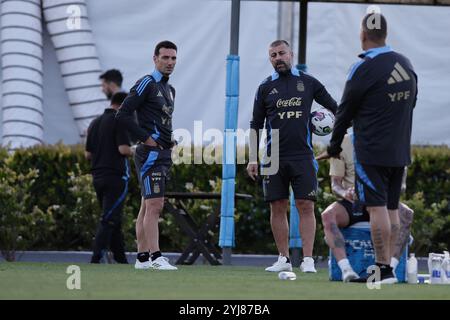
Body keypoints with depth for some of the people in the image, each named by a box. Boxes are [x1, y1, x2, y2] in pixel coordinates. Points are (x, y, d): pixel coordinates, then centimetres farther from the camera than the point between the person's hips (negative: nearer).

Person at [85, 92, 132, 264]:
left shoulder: (95, 123, 14)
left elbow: (88, 154, 15)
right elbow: (123, 149, -19)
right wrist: (135, 151, 1)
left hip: (98, 177, 8)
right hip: (116, 177, -8)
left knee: (114, 219, 14)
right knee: (109, 220, -9)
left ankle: (121, 260, 16)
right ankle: (95, 260, -17)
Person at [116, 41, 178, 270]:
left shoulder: (169, 89, 20)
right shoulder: (147, 84, -8)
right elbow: (123, 114, -14)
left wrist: (169, 142, 12)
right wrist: (146, 138, -15)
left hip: (163, 154, 9)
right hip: (150, 153, -9)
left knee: (148, 206, 10)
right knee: (154, 205, -15)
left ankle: (142, 258, 12)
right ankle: (155, 257, -19)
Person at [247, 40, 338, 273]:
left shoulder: (308, 83, 7)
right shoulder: (265, 88, 8)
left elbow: (334, 106, 15)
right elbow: (256, 125, 10)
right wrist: (253, 159, 5)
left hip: (302, 156, -1)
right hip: (274, 158, 1)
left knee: (306, 206, -7)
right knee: (277, 208, 3)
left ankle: (308, 260, -8)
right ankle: (283, 259, 10)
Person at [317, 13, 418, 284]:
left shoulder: (364, 69, -12)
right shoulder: (406, 65, 8)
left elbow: (345, 112, -4)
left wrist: (334, 148, 9)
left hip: (372, 151, -7)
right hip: (401, 150, 7)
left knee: (377, 208, -7)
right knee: (391, 208, 10)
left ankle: (384, 269, -11)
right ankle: (389, 267, 9)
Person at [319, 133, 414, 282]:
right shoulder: (343, 143, 2)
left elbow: (401, 184, 2)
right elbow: (335, 184, 1)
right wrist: (344, 193, -23)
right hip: (352, 202, 0)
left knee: (407, 214, -31)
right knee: (327, 215, -32)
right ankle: (345, 269, -41)